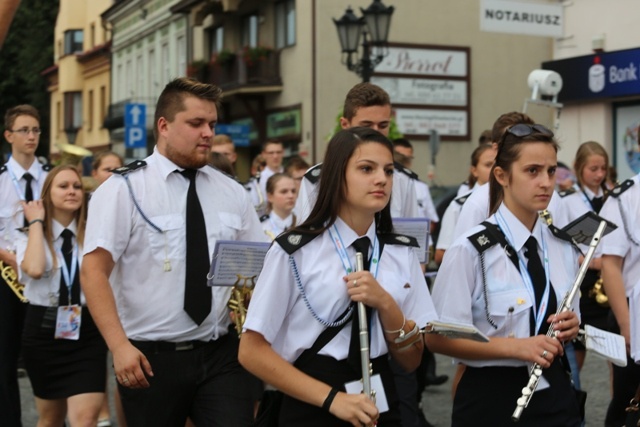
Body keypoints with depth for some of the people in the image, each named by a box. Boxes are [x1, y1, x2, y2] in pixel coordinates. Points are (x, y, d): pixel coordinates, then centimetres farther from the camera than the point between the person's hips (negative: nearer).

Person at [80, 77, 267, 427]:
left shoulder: (232, 192, 8)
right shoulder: (123, 189, -6)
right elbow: (93, 271, -12)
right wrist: (119, 346, -22)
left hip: (220, 354, 3)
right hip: (151, 358, -3)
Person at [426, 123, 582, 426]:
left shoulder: (563, 246, 3)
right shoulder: (470, 249, -15)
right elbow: (437, 338, -15)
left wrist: (570, 328, -7)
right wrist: (515, 346, -25)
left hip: (555, 393, 5)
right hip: (492, 399, -5)